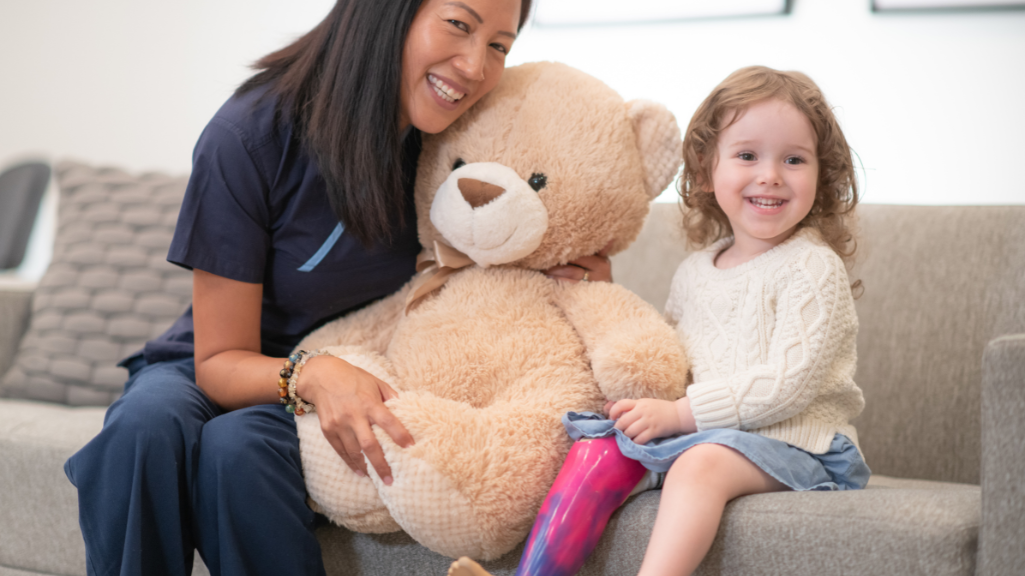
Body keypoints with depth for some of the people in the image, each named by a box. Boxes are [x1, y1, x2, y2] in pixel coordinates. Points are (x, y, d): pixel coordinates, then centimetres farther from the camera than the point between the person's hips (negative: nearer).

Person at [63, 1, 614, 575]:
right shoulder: (251, 137, -22)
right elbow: (221, 360, -18)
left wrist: (572, 276, -14)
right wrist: (313, 374, -40)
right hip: (229, 376, -1)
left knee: (239, 444, -32)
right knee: (147, 425, -35)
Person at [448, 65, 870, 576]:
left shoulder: (814, 268, -6)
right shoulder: (694, 272, 15)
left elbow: (790, 381, -17)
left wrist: (679, 414, -19)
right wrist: (640, 394, -1)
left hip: (792, 440, -6)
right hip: (697, 432, 6)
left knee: (702, 461, -35)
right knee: (599, 447, -14)